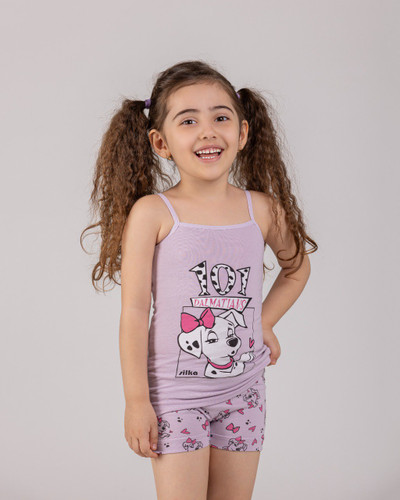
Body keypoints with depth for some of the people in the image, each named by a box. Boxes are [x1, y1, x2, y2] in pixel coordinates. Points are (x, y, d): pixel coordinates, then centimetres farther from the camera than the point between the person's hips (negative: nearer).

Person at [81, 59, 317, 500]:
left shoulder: (262, 209, -1)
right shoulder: (152, 213, -11)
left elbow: (297, 266, 20)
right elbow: (134, 311, -10)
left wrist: (265, 322, 9)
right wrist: (137, 401, -10)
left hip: (243, 390, 4)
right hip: (175, 393, -3)